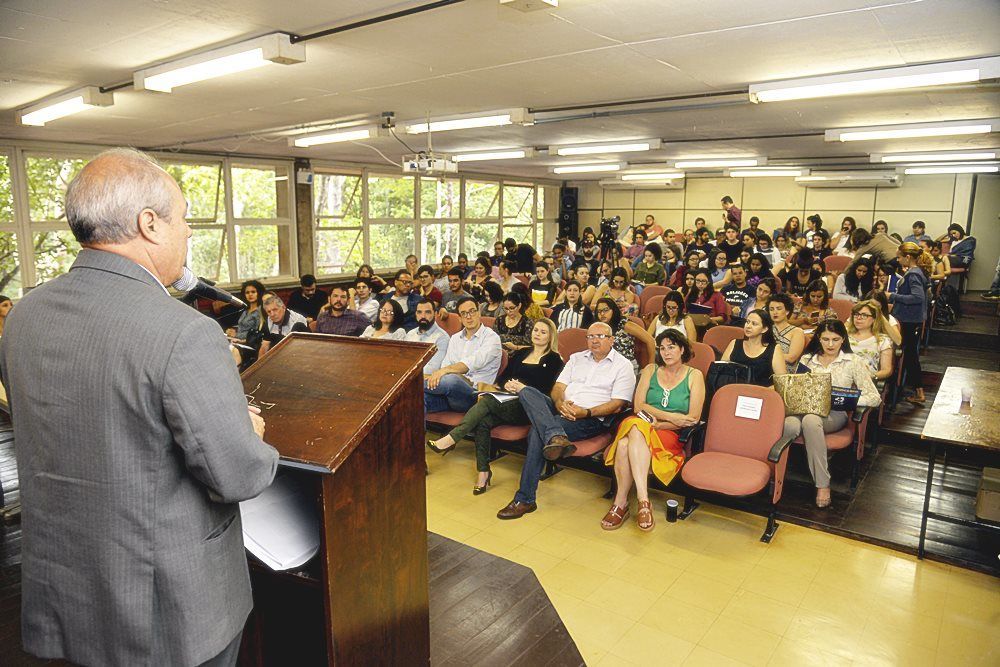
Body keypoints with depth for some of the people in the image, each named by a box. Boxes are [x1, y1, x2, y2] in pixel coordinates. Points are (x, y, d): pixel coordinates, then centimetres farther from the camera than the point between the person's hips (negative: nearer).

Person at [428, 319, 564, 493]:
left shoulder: (553, 359, 10)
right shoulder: (520, 354, 26)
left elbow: (546, 390, -3)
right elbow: (501, 377, 19)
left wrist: (523, 387, -16)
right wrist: (506, 384, -4)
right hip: (507, 401, 5)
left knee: (487, 400, -30)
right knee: (482, 422, -28)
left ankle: (451, 439, -29)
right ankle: (483, 471, -24)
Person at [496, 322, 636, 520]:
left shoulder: (623, 366, 6)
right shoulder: (576, 358, 22)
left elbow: (617, 405, -4)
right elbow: (558, 387, 12)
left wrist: (586, 412, -18)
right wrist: (560, 403, -12)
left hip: (593, 419, -6)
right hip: (561, 410, 6)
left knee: (538, 431, -30)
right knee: (526, 392, -22)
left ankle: (525, 499, -25)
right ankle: (556, 437, -44)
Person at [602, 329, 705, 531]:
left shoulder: (694, 376, 9)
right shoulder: (650, 370, 17)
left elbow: (693, 418, -1)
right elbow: (638, 406, 5)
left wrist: (658, 423, -10)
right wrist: (671, 417, -7)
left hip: (672, 435, -3)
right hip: (641, 426, 3)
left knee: (627, 444, -36)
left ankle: (621, 502, -32)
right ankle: (643, 501, -32)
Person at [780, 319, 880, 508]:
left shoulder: (853, 362, 7)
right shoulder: (807, 360, 17)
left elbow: (874, 398, 2)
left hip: (835, 414, -2)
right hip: (805, 408, 2)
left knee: (810, 420, -40)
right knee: (788, 425, -37)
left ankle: (823, 484, -29)